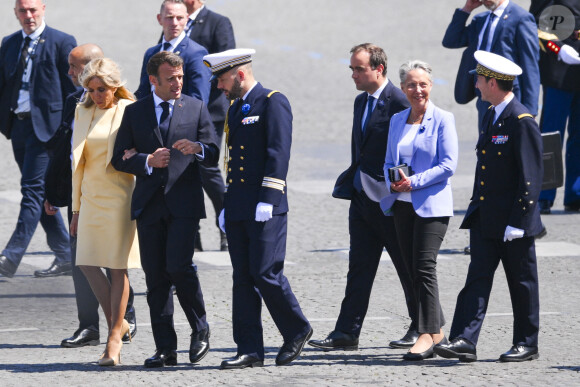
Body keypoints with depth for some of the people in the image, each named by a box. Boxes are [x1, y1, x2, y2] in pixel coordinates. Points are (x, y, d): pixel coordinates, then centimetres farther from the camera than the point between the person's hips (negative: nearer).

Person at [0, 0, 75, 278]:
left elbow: (73, 89, -4)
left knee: (33, 189, -11)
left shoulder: (62, 43, -3)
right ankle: (65, 256, 17)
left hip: (46, 125, -7)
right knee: (39, 192, 9)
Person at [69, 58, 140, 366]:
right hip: (91, 195, 5)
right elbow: (77, 160, 14)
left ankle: (114, 336, 3)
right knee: (88, 263, -1)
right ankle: (117, 322, 15)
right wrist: (76, 207, 13)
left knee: (117, 266, -3)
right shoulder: (82, 112, 10)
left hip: (120, 195, -5)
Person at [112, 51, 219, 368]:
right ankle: (165, 349, 6)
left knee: (179, 267, -16)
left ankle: (200, 330, 6)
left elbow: (213, 154, 6)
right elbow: (119, 159, 7)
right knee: (155, 277, 2)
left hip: (183, 202, -2)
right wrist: (148, 161, -10)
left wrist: (197, 148, -16)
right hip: (149, 204, 2)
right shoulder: (134, 112, 9)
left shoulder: (196, 108, 8)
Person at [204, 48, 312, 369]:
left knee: (265, 272, -10)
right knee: (243, 278, 4)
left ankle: (296, 330, 10)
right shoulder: (235, 108, 19)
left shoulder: (273, 103, -6)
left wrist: (268, 199, -20)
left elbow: (278, 153, -14)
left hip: (266, 208, -8)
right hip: (238, 209, 8)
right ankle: (250, 350, 4)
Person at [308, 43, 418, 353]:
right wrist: (350, 182, 16)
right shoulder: (361, 101, 13)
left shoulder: (399, 103, -14)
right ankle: (347, 333, 4)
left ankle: (423, 328, 18)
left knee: (408, 268, 5)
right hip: (362, 197, 8)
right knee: (359, 267, 5)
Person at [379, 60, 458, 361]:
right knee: (412, 268, 8)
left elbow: (448, 165, -10)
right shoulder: (397, 121, 13)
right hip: (402, 205, 6)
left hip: (431, 205, -6)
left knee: (424, 266, -13)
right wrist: (393, 181, -5)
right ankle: (436, 330, 18)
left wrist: (414, 182, -17)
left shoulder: (442, 120, -4)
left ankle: (428, 335, -12)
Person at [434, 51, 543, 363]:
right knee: (477, 278, -2)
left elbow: (530, 177, -17)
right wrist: (476, 207, 16)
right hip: (485, 217, 8)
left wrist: (518, 221, -20)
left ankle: (526, 343, 16)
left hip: (513, 220, -8)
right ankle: (464, 341, -9)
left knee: (521, 283, 5)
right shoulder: (491, 116, 12)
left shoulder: (522, 122, -16)